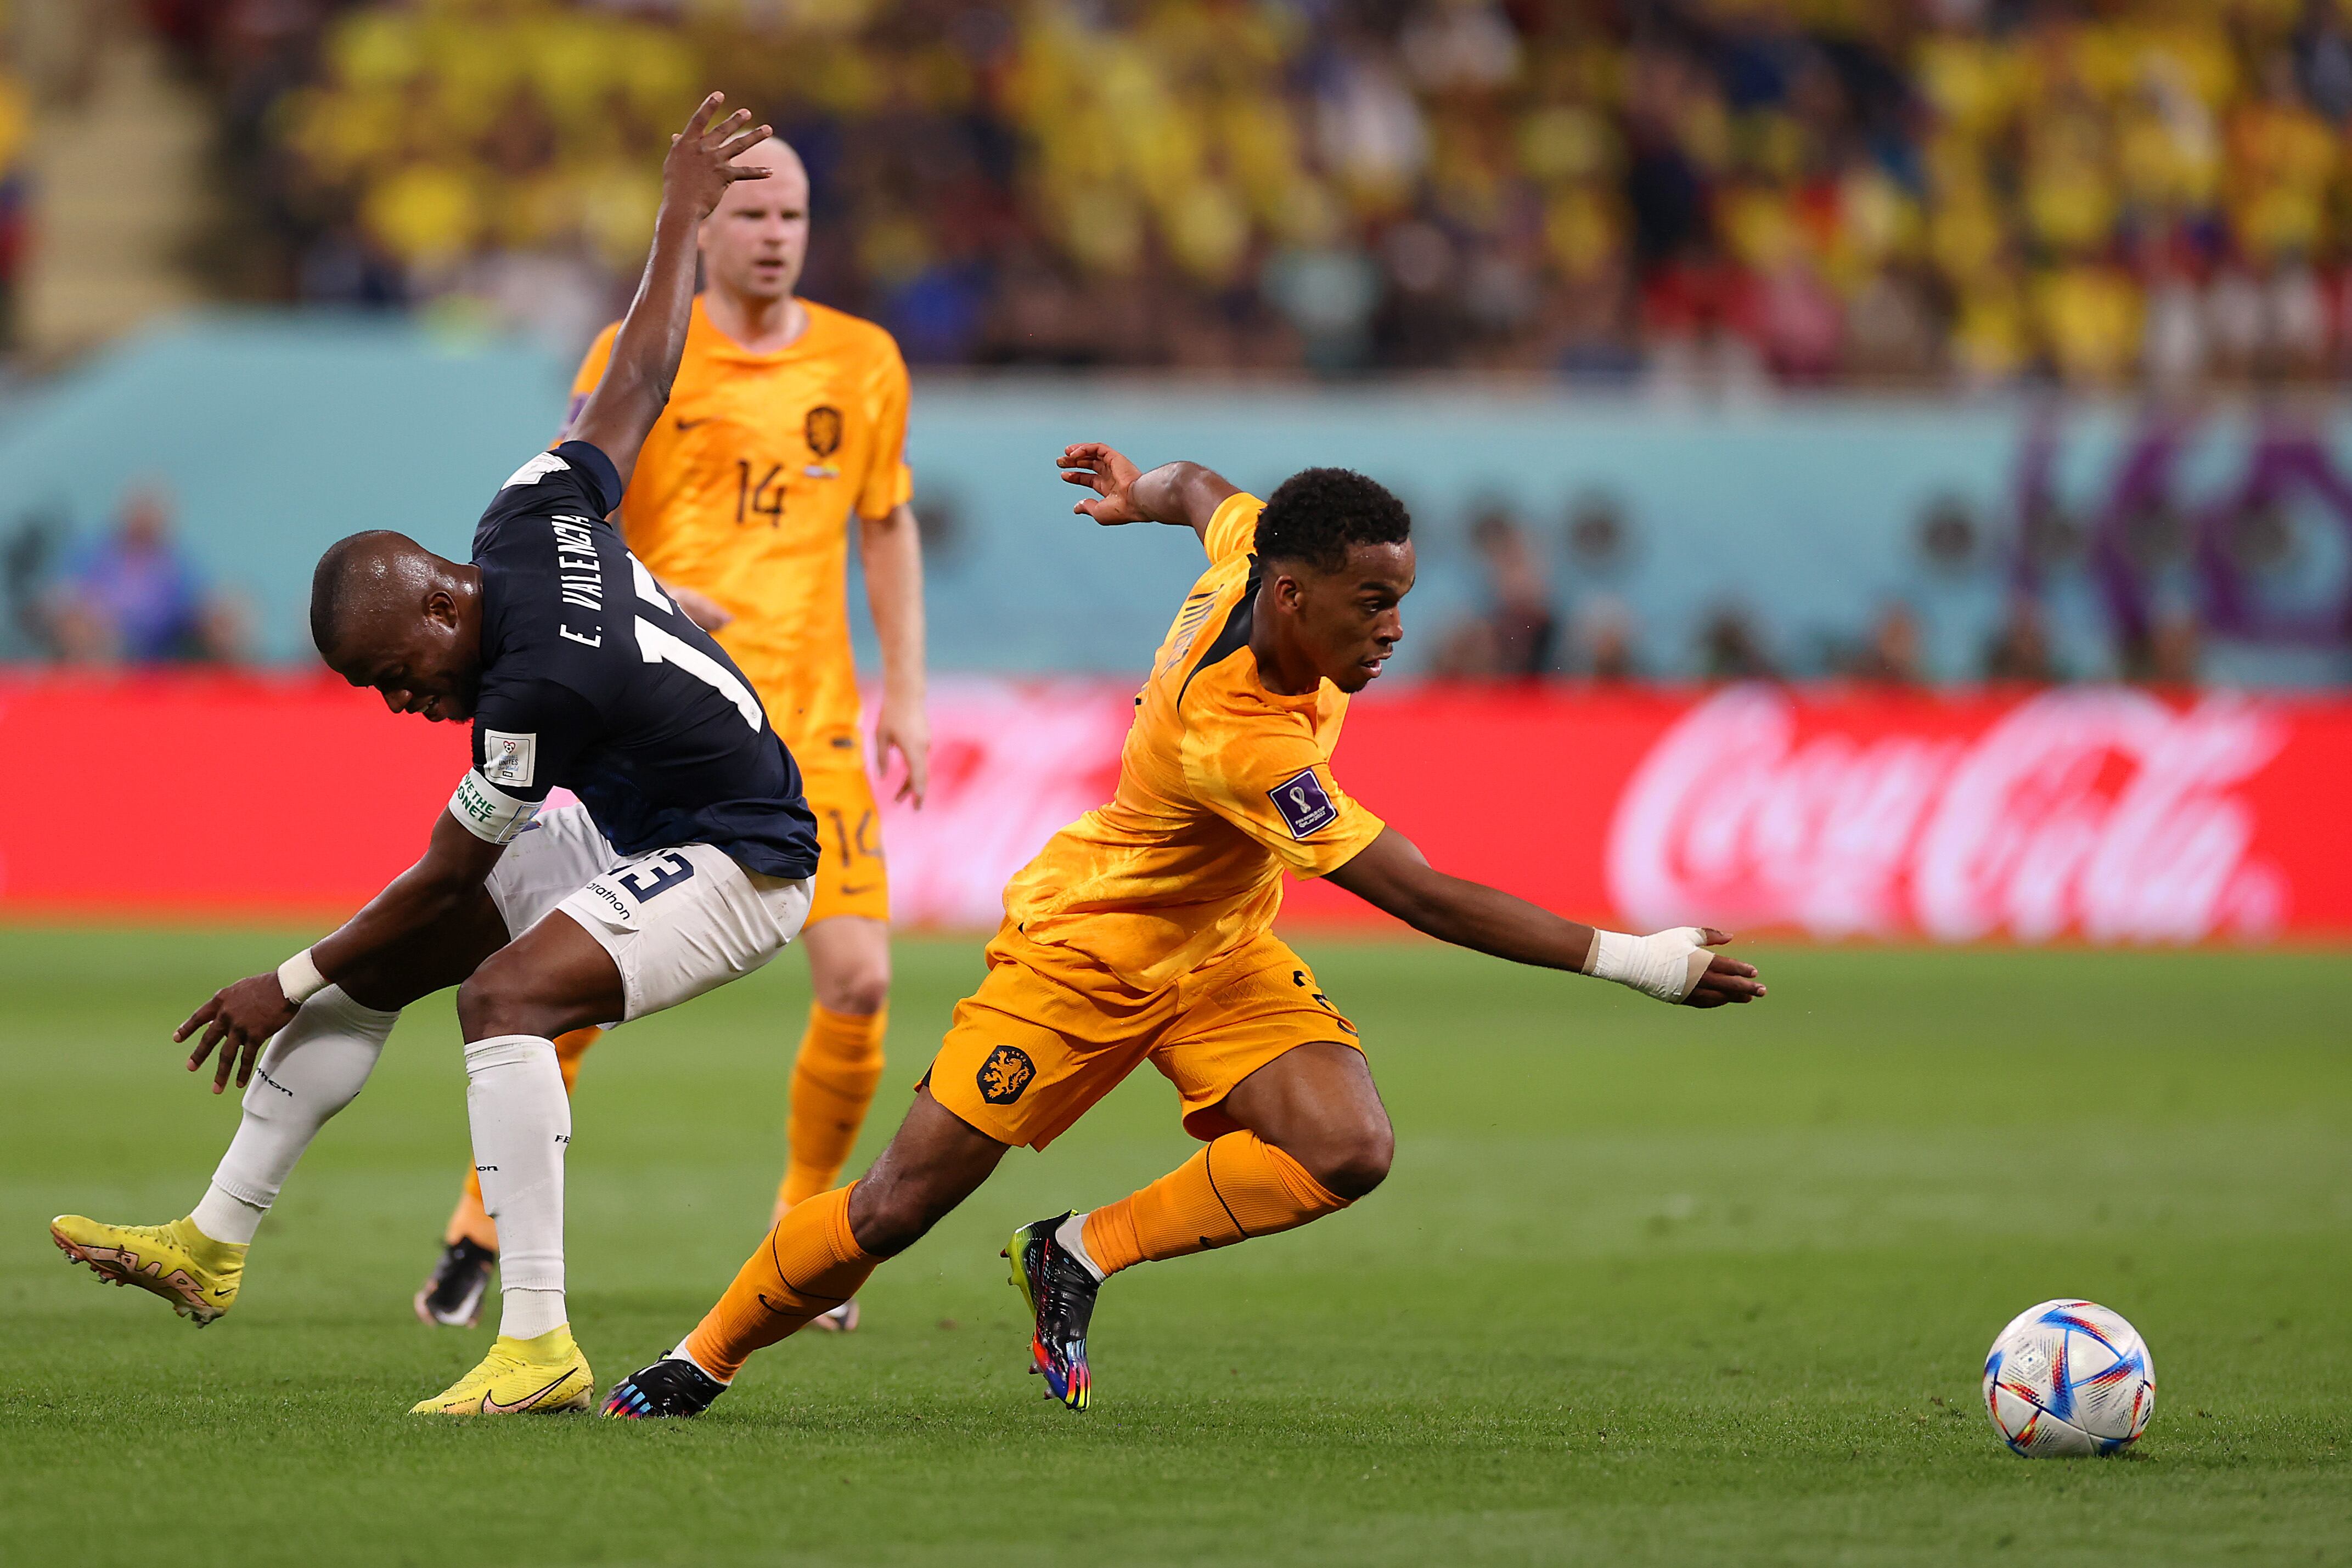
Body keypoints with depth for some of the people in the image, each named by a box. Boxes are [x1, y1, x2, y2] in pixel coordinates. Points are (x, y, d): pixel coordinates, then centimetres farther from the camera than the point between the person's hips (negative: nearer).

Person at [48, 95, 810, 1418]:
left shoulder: (537, 690, -31)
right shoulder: (536, 514, -9)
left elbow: (444, 881, -19)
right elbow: (643, 381, 7)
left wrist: (292, 987, -9)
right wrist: (682, 218, 20)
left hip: (734, 868, -11)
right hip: (626, 832, 11)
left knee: (508, 995, -33)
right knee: (373, 965, 9)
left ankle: (539, 1347, -36)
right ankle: (215, 1245, 20)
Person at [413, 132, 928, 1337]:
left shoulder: (863, 362, 9)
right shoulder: (638, 357, 0)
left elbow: (888, 527, 18)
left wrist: (903, 690, 10)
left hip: (812, 718, 2)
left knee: (858, 979, -8)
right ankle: (481, 1233, 7)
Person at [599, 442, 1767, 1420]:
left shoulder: (1251, 551, -17)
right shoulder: (1234, 738, -39)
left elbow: (1206, 489, 9)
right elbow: (1422, 898, -40)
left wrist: (1144, 492, 34)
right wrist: (1626, 960, -41)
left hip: (1220, 952, 7)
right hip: (1083, 949, -7)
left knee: (1346, 1151, -19)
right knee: (900, 1206, -2)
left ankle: (1079, 1256, 0)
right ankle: (700, 1363, 22)